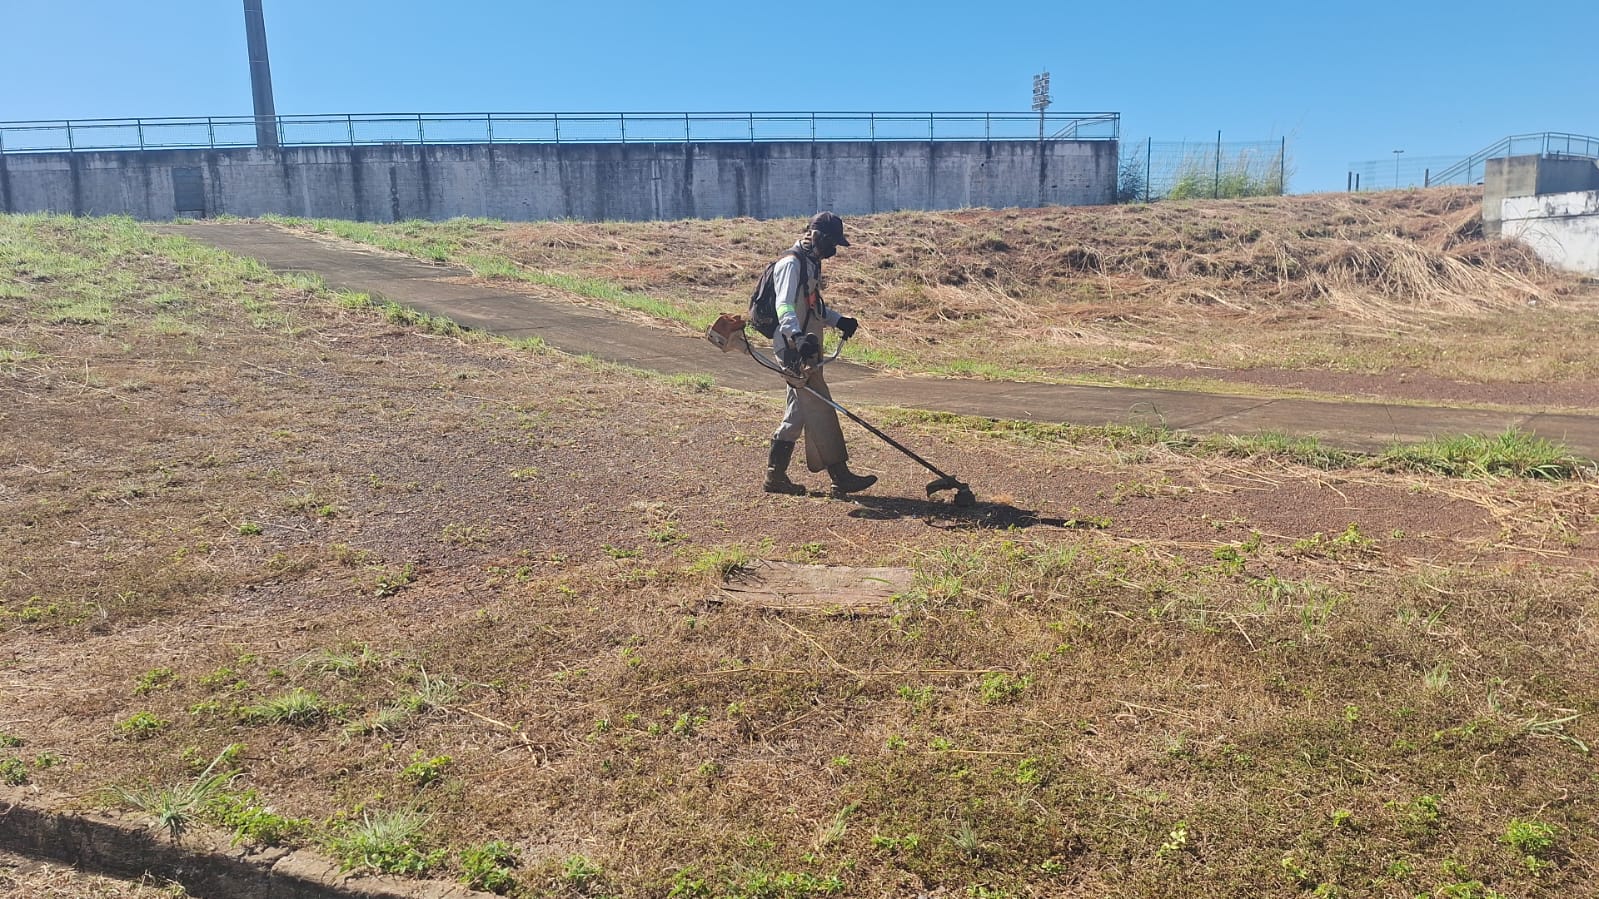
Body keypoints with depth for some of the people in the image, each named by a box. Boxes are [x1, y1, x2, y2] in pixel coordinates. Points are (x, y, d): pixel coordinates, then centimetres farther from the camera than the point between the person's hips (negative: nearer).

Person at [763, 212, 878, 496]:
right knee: (821, 411, -7)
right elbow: (784, 307, -28)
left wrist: (838, 320, 17)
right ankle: (841, 477, -2)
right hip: (794, 350, -10)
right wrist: (798, 337, -44)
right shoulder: (791, 264, -14)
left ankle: (775, 475, 19)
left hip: (807, 349, 10)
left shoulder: (810, 264, 18)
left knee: (798, 412, 12)